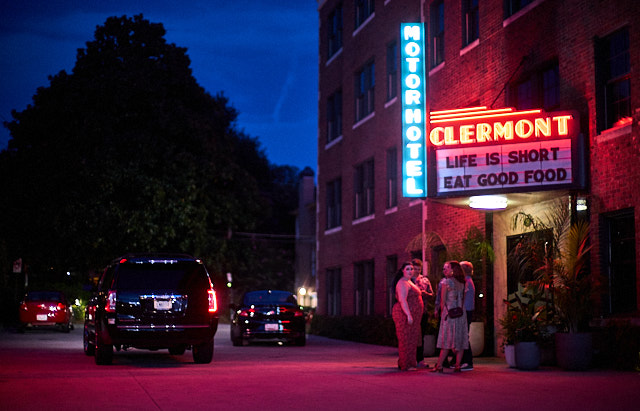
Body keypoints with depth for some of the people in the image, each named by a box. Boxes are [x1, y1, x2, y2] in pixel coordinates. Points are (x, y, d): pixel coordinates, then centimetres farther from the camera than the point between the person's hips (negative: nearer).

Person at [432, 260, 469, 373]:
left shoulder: (446, 282, -7)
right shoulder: (461, 283, 10)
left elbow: (443, 301, -4)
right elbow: (463, 299, 12)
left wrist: (442, 312, 7)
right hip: (461, 313, 5)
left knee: (447, 340, -4)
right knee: (460, 340, 5)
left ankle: (439, 365, -2)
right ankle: (457, 365, 3)